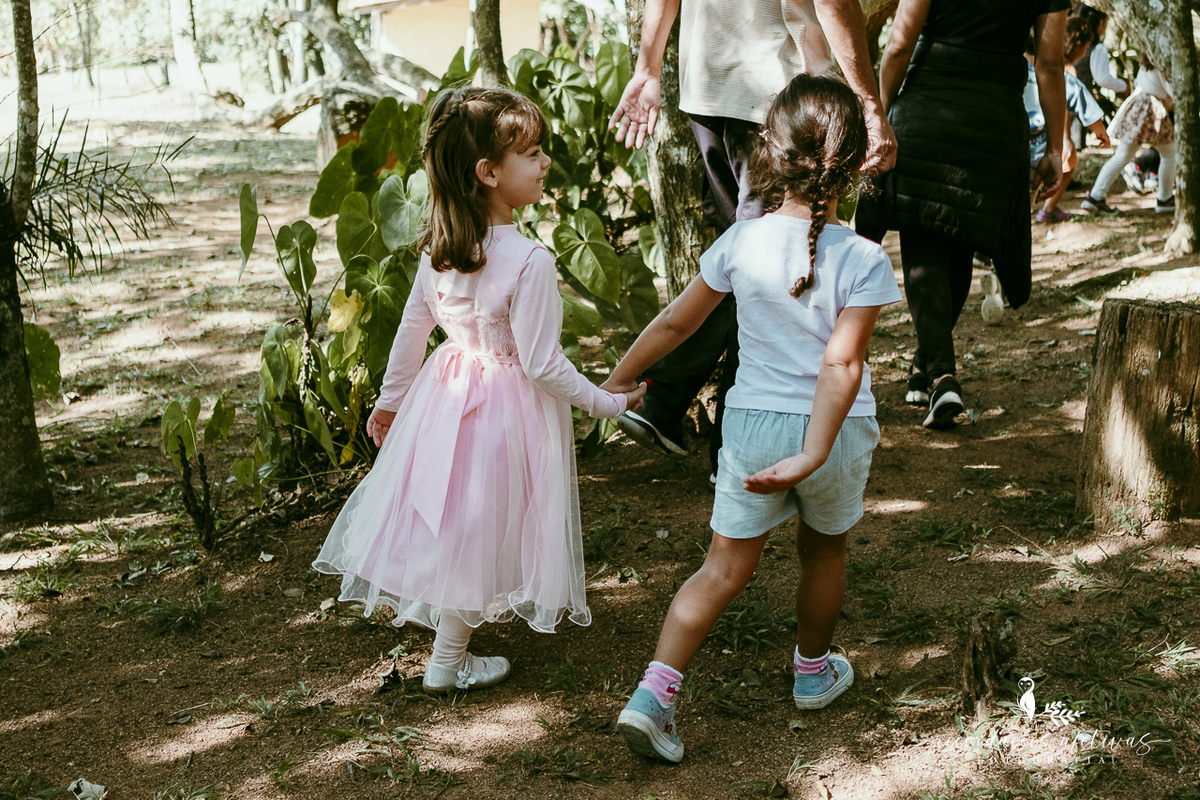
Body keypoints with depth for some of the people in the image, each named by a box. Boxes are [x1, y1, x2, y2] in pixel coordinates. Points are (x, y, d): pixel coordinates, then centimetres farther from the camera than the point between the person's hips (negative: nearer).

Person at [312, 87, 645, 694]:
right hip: (508, 403, -6)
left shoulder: (438, 247, -6)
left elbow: (411, 331, 4)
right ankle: (448, 661, 24)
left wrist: (390, 400, 18)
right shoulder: (530, 262, -27)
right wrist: (608, 404, -9)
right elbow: (541, 364, -22)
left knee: (448, 514, 23)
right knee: (478, 524, 9)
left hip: (446, 390, 6)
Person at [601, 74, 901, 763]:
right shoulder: (864, 260, -15)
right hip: (837, 429, -1)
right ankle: (814, 672, 43)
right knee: (824, 551, 23)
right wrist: (812, 456, -22)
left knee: (726, 568, 8)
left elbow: (676, 323, 0)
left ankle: (655, 692, -3)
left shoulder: (742, 242, -8)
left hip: (753, 423, 1)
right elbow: (842, 364, -21)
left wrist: (621, 377, 14)